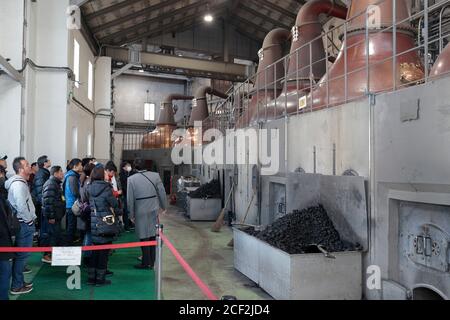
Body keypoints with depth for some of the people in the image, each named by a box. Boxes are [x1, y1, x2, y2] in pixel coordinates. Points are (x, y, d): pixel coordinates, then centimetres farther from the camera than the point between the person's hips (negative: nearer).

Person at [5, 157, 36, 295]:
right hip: (24, 224, -10)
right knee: (21, 255, -1)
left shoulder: (20, 182, 13)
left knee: (21, 255, 17)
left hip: (25, 223, 10)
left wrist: (31, 218, 13)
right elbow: (21, 206, -27)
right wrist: (29, 219, -15)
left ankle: (19, 282, 29)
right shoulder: (19, 184, -19)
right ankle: (17, 286, 9)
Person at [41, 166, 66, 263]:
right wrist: (51, 216, -23)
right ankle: (47, 255, 5)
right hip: (52, 216, -10)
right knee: (52, 235, -4)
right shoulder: (50, 184, -17)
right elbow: (48, 201, -23)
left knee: (56, 235, 16)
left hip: (56, 215, 10)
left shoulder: (56, 183, 17)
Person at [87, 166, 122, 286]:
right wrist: (118, 213, 10)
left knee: (94, 251, 15)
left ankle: (91, 277, 22)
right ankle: (100, 279, 10)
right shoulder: (106, 188, -12)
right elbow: (115, 204, -6)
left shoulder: (88, 188, 4)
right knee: (104, 252, 4)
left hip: (93, 223, 5)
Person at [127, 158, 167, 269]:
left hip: (141, 212, -3)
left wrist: (131, 215, 3)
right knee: (152, 237, 14)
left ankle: (146, 263, 14)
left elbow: (130, 199, -6)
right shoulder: (155, 175, -4)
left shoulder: (131, 179, -8)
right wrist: (164, 206, 12)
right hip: (154, 210, 3)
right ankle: (152, 262, 23)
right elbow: (162, 193, -1)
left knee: (144, 238, 7)